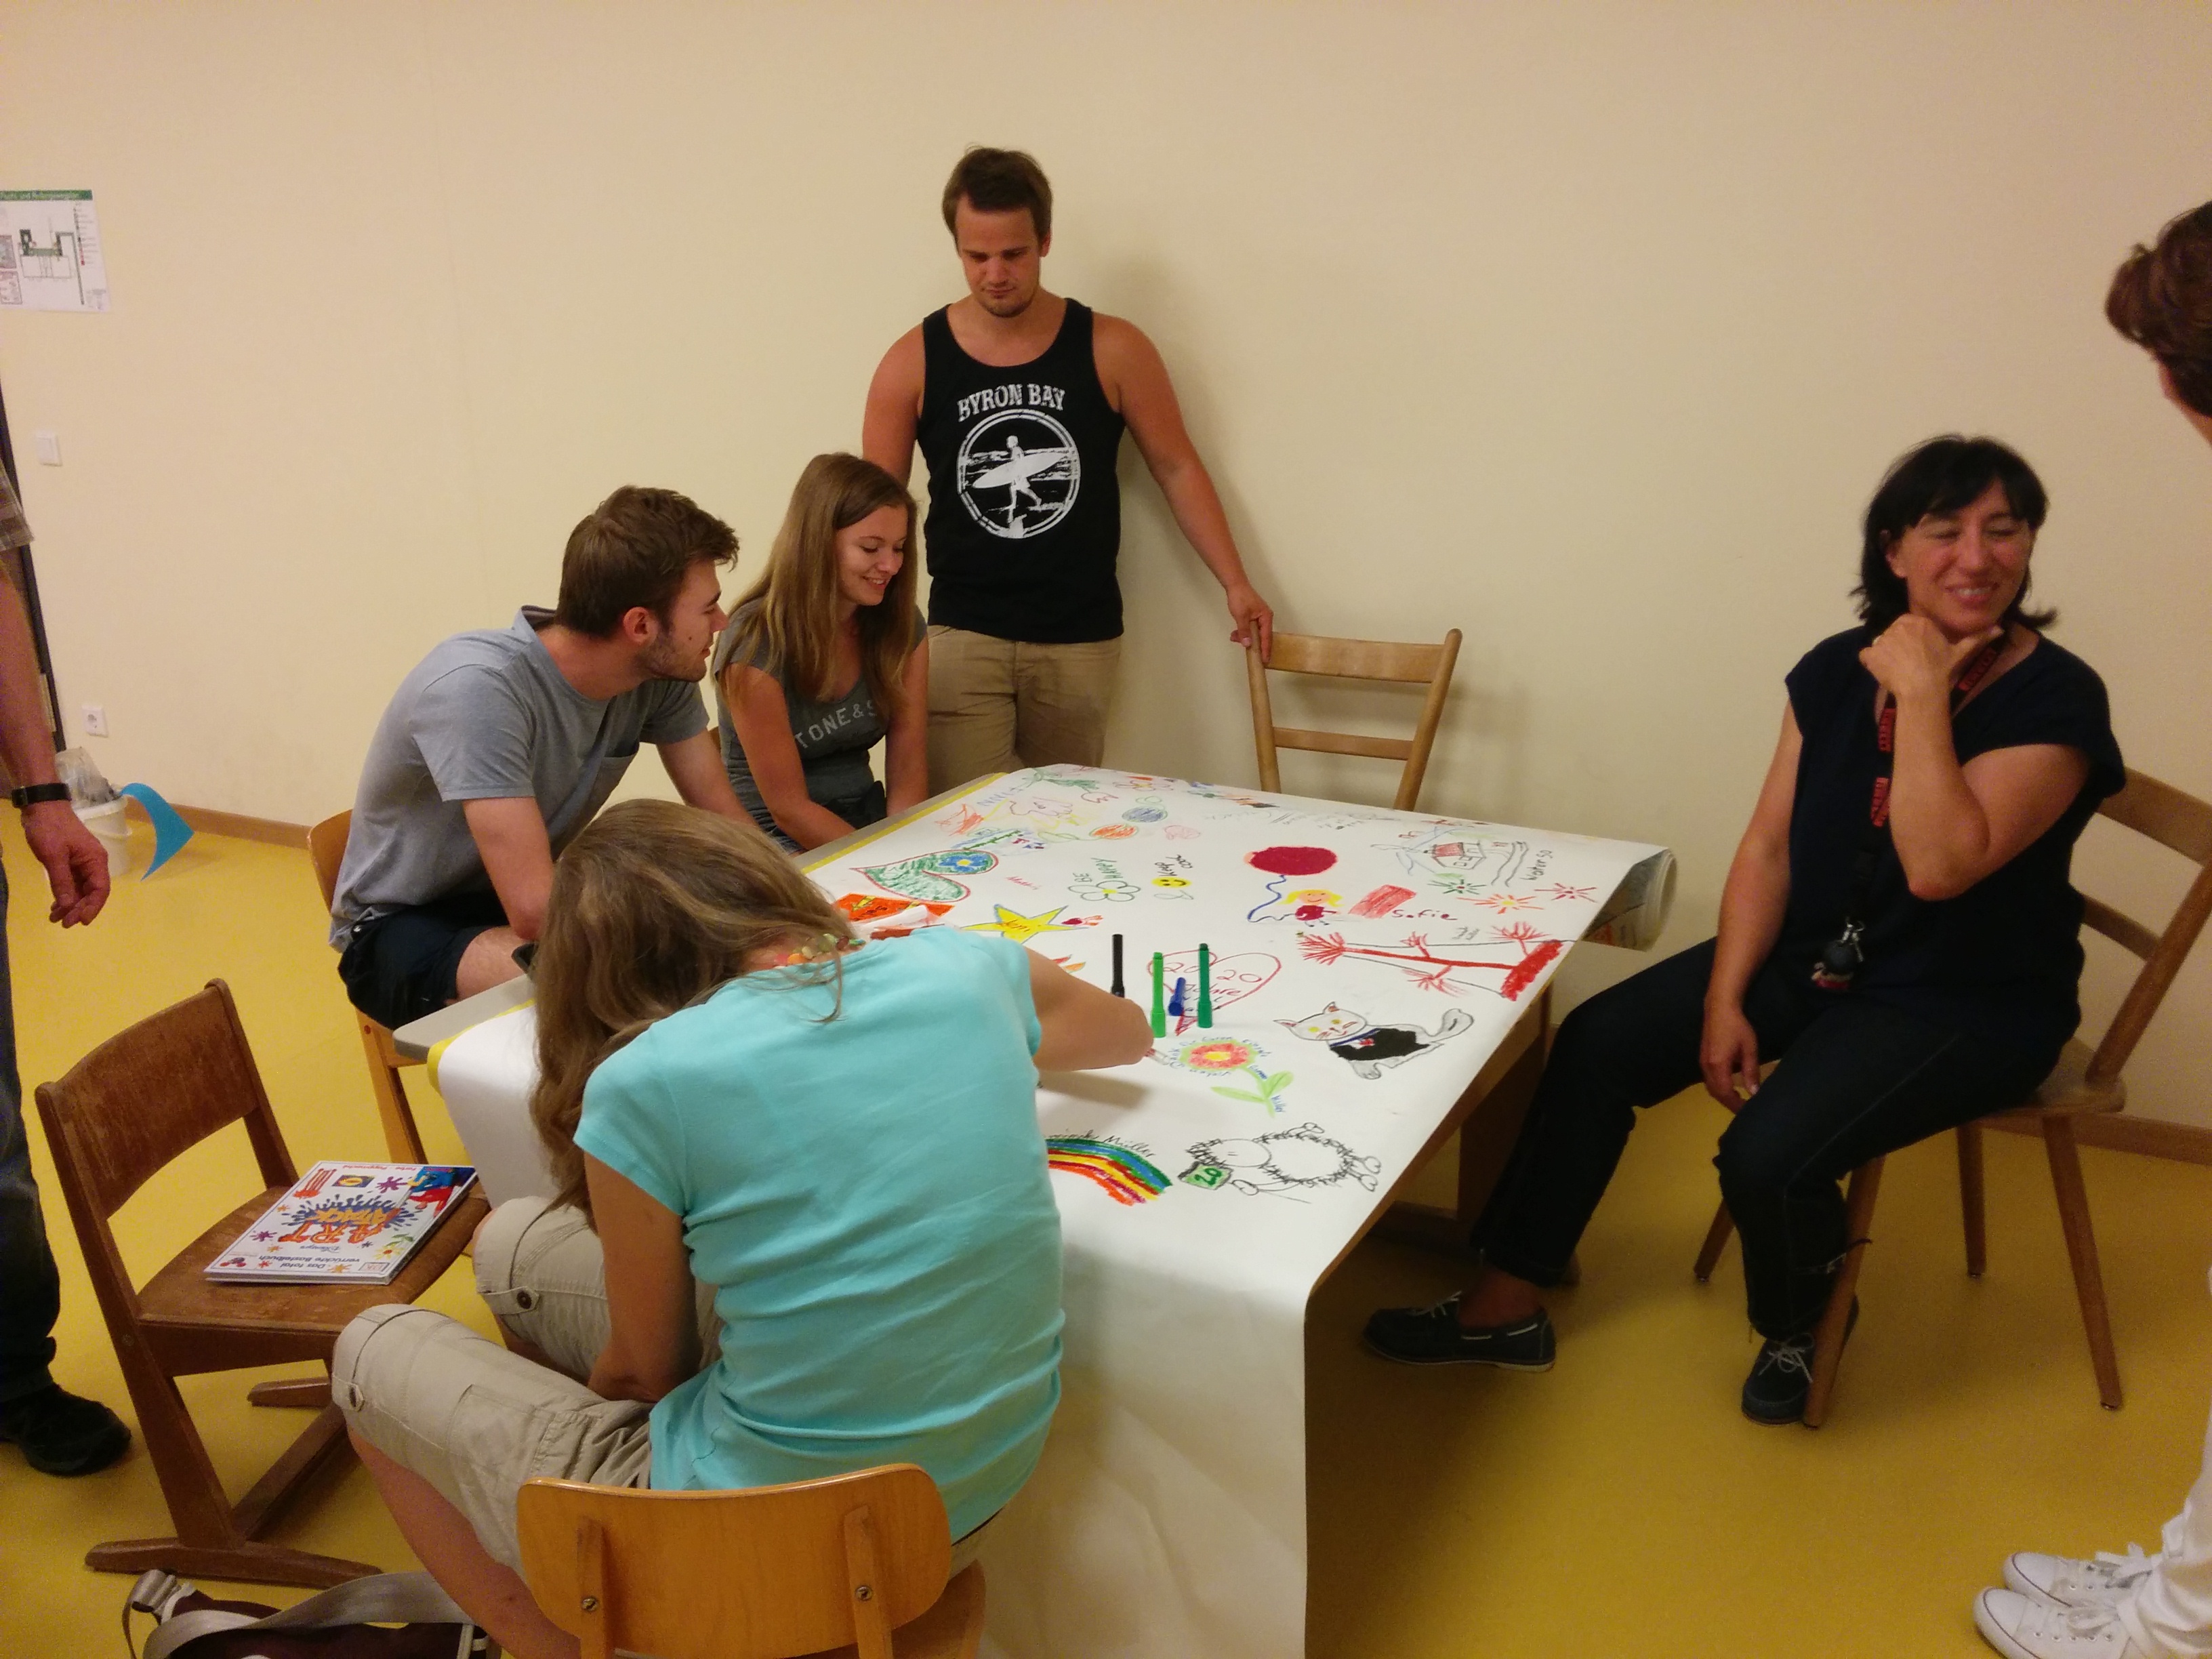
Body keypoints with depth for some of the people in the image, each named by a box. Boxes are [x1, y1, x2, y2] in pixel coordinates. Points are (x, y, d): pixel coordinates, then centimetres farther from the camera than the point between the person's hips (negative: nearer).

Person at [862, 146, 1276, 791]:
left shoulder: (1113, 350, -3)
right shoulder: (914, 361, -1)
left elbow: (1176, 468, 5)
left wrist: (1235, 583, 1)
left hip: (1080, 641, 0)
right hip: (961, 638, 0)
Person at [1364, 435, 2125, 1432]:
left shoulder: (2055, 699, -17)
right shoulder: (1836, 672, -1)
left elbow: (1939, 866, -31)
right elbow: (1769, 846, 0)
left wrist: (1921, 693, -26)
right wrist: (1724, 999, -8)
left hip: (1966, 1003, -6)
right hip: (1817, 955, 6)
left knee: (1768, 1156, -26)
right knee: (1598, 1043, -6)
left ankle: (1790, 1332, 11)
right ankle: (1504, 1306, 5)